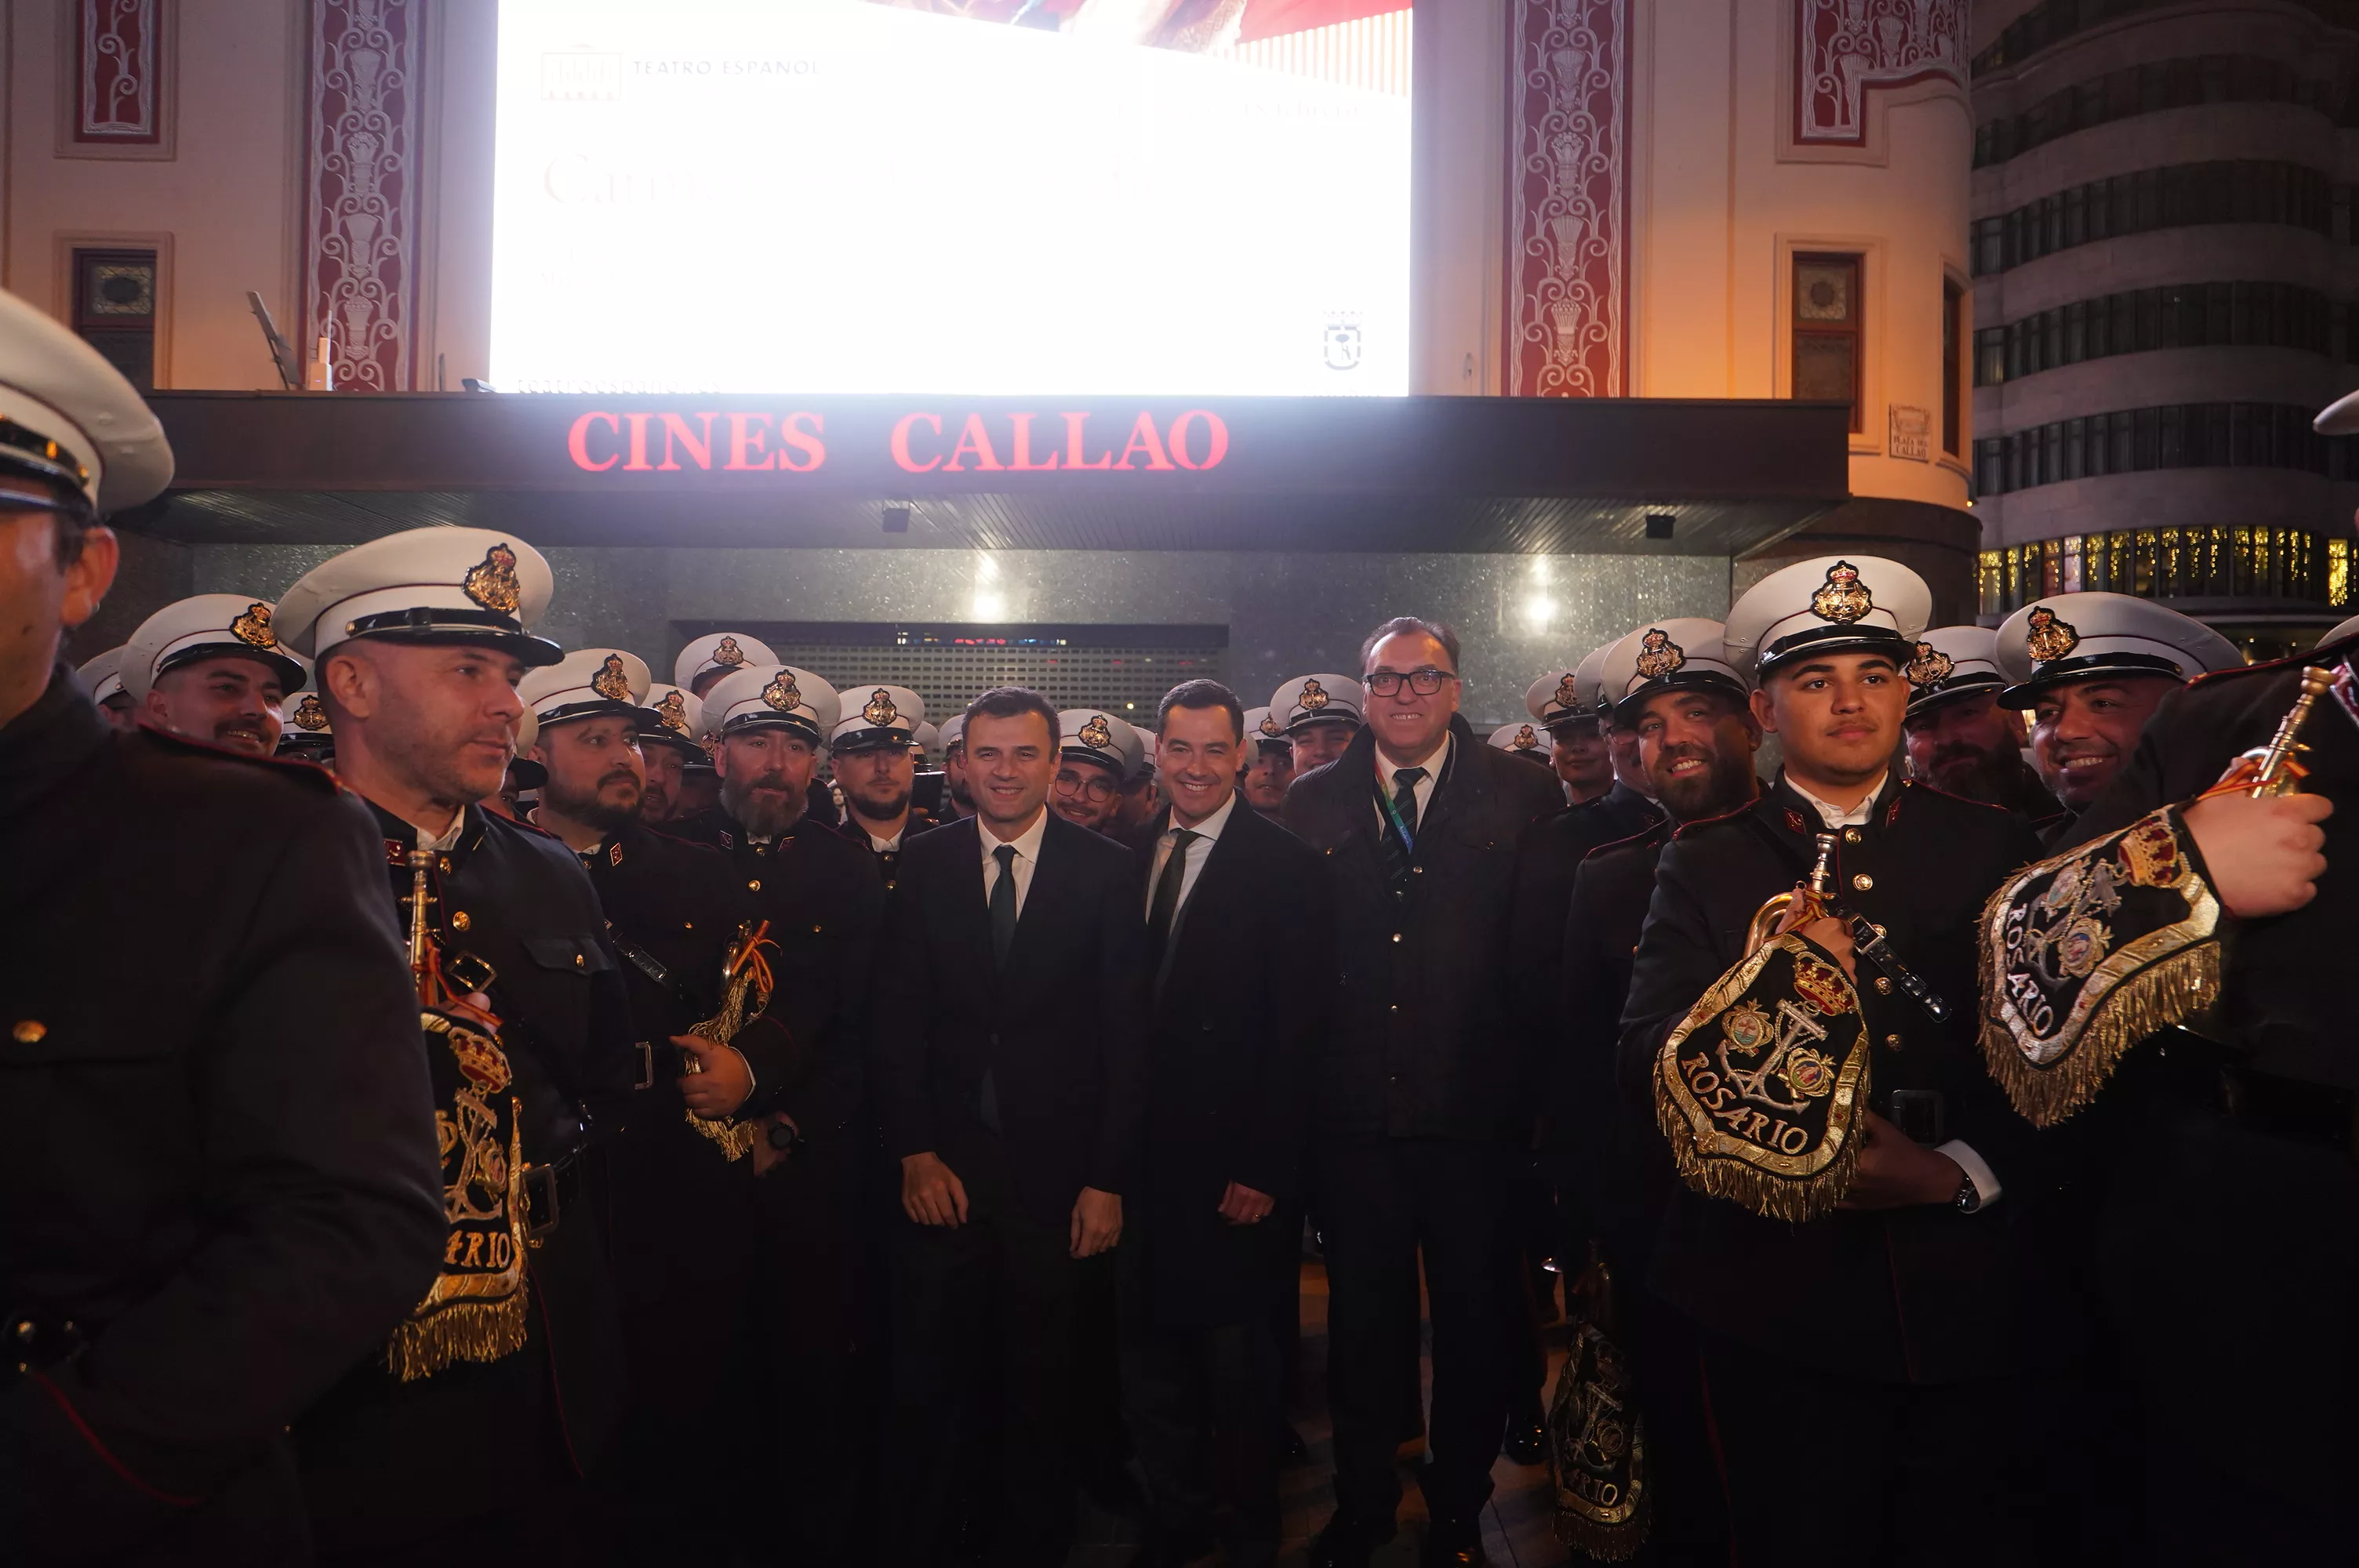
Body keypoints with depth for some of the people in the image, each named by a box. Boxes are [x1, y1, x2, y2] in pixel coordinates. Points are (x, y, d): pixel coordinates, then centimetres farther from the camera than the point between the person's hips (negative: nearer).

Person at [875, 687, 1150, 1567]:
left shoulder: (1105, 871, -2)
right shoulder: (924, 866, 3)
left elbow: (1126, 1033, -3)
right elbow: (898, 1019, 3)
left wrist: (1108, 1179, -7)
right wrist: (914, 1151, -6)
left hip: (1056, 1171, -1)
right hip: (944, 1167, 1)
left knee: (1042, 1388, 12)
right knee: (930, 1386, 6)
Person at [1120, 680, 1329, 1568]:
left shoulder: (1285, 867, -7)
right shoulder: (1127, 858, 7)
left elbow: (1296, 1029, -10)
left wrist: (1266, 1166, -14)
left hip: (1230, 1163, -4)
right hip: (1141, 1154, 5)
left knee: (1236, 1356, 9)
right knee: (1147, 1353, 13)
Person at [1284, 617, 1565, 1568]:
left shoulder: (1524, 796, -3)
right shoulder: (1312, 803, 3)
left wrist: (1540, 1085, -11)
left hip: (1476, 1109, -1)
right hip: (1352, 1114, 2)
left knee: (1477, 1322, 14)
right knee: (1362, 1321, 16)